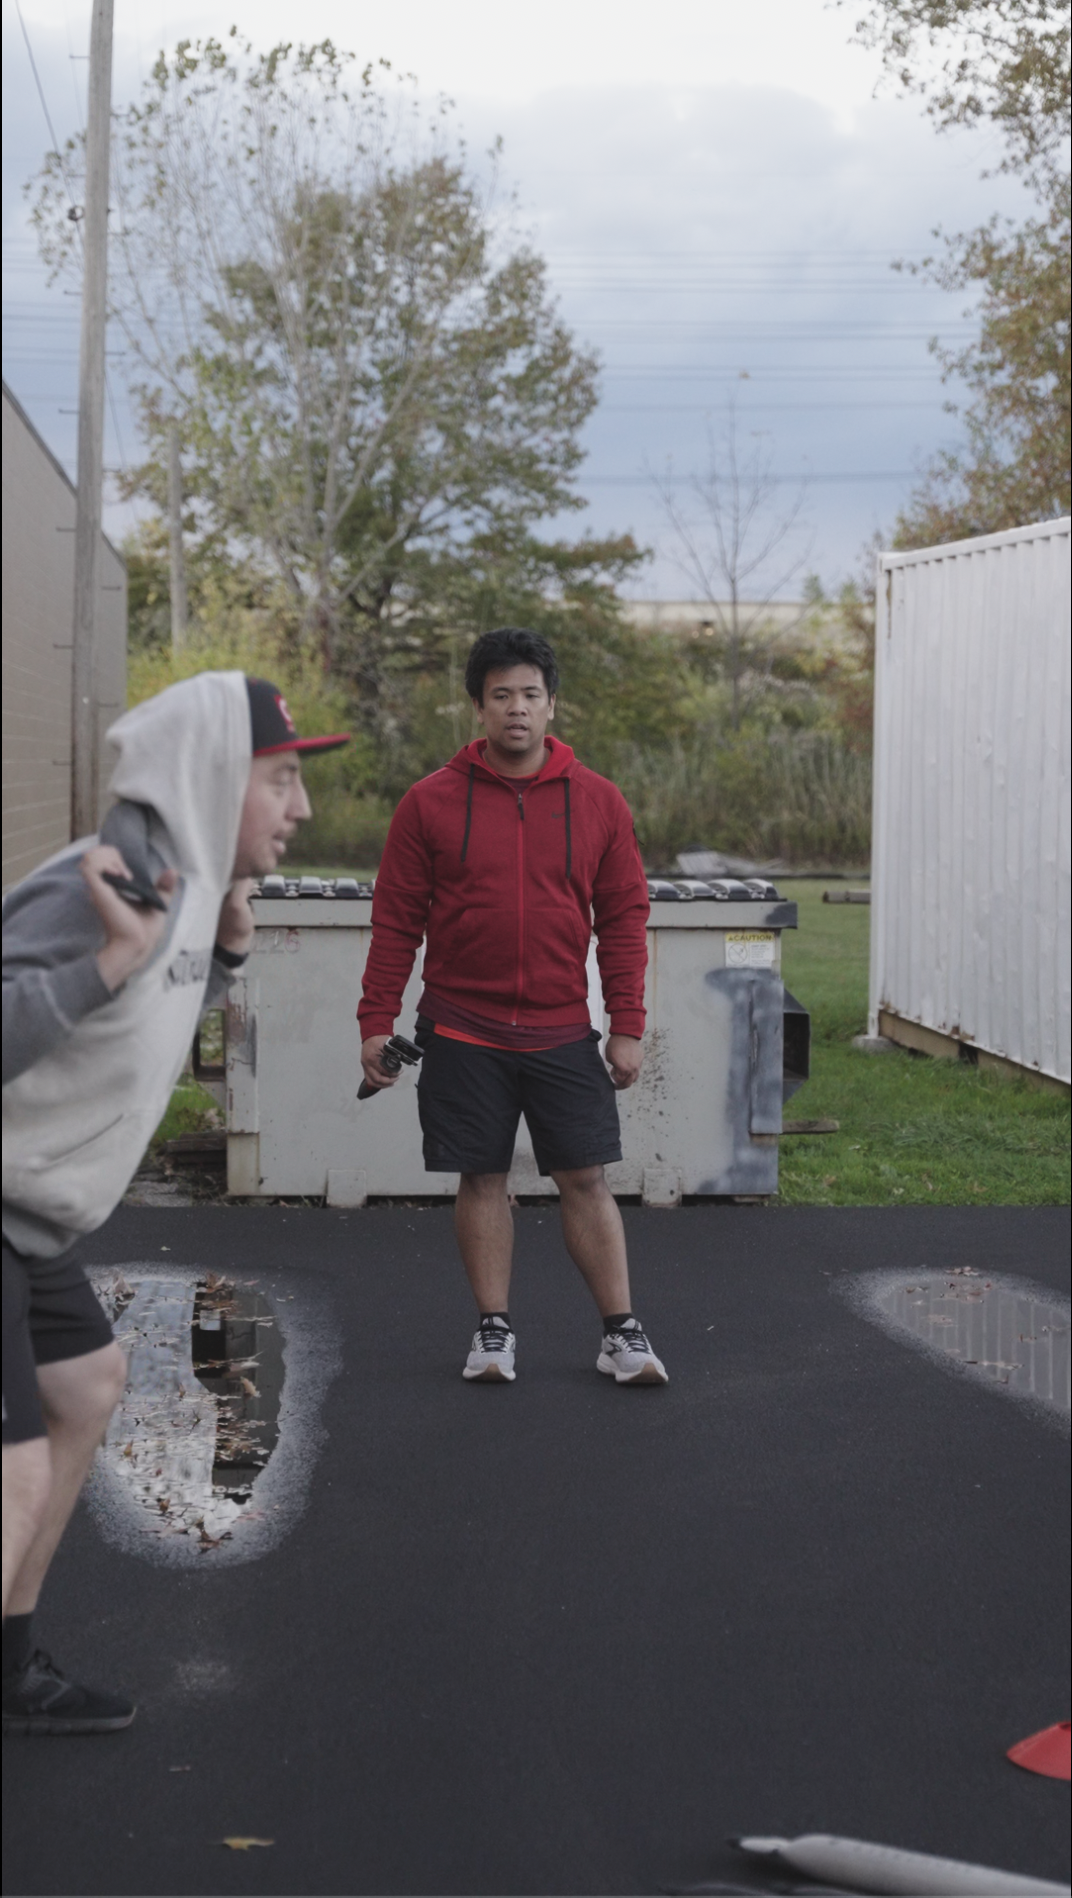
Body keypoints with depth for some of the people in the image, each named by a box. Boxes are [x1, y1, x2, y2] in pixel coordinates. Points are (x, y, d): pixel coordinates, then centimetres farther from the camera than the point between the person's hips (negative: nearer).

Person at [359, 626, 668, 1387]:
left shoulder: (599, 802, 3)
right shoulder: (431, 803, 0)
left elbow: (624, 919, 5)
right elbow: (396, 919, 3)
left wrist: (628, 1026, 0)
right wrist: (376, 1021, -1)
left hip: (563, 1032, 0)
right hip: (462, 1031, 0)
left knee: (586, 1180, 2)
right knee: (482, 1179, 6)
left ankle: (622, 1333, 9)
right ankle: (495, 1331, 17)